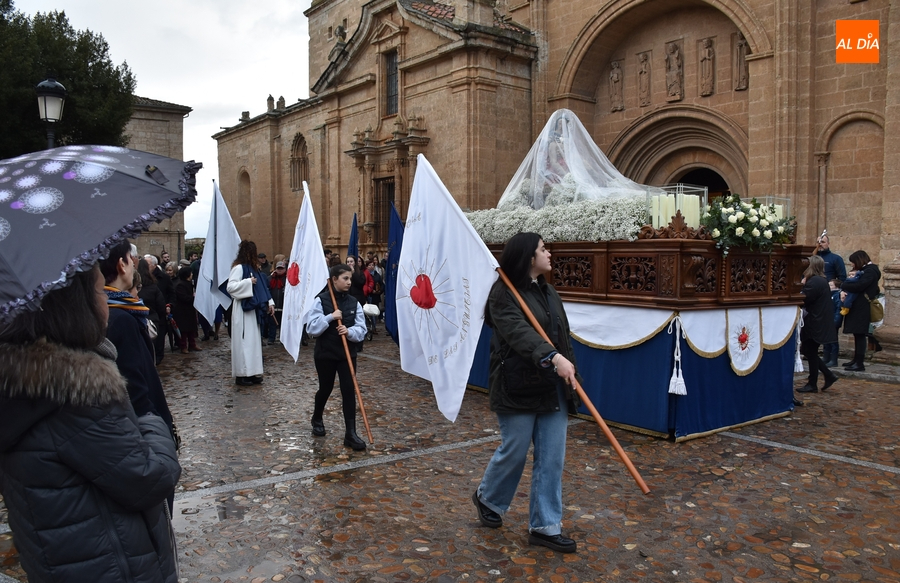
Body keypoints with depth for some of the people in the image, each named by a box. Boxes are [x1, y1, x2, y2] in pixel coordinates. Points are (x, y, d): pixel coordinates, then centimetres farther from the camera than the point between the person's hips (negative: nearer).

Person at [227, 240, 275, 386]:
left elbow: (261, 287, 14)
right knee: (244, 341, -5)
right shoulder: (239, 268, -11)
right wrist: (248, 282, -24)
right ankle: (242, 374, 1)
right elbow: (230, 287, -21)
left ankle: (252, 372, 16)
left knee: (253, 340, 10)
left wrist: (270, 303, 7)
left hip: (253, 310, 8)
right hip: (243, 310, -8)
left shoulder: (252, 268, 13)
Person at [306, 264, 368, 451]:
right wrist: (330, 317, -23)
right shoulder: (321, 301, -9)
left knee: (349, 390, -5)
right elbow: (311, 329, -14)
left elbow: (361, 330, -1)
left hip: (347, 353, 2)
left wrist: (350, 331, -21)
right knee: (326, 388, 13)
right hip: (325, 353, -2)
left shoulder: (354, 302, 0)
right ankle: (317, 419, 42)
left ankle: (350, 433, -1)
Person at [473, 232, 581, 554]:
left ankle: (545, 526, 17)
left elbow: (563, 334, 15)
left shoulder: (548, 291, 12)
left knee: (552, 458, 6)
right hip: (518, 387, -7)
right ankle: (487, 497, 34)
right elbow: (519, 332, -28)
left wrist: (569, 371, 8)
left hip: (552, 387, 7)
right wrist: (553, 357, -40)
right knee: (514, 451, 5)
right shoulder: (503, 293, -12)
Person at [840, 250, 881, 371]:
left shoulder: (870, 271, -11)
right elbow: (854, 283, 14)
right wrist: (843, 291, -6)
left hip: (862, 308, -9)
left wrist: (843, 286, -7)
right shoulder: (864, 270, 19)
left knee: (860, 334, -8)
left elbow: (859, 286, -22)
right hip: (857, 306, 9)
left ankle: (860, 363, -6)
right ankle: (856, 359, 18)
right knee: (857, 334, 12)